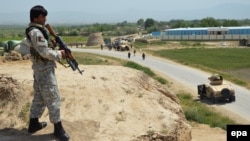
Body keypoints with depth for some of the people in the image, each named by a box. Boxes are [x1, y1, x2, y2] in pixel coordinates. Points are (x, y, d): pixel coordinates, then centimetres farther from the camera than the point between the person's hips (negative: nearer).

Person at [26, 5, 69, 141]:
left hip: (38, 67, 10)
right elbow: (45, 52, -22)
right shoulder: (36, 32, -18)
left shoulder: (33, 30, 13)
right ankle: (58, 128, 4)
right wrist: (59, 54, -10)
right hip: (45, 68, -10)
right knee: (52, 98, -4)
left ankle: (33, 123, 26)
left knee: (39, 96, 17)